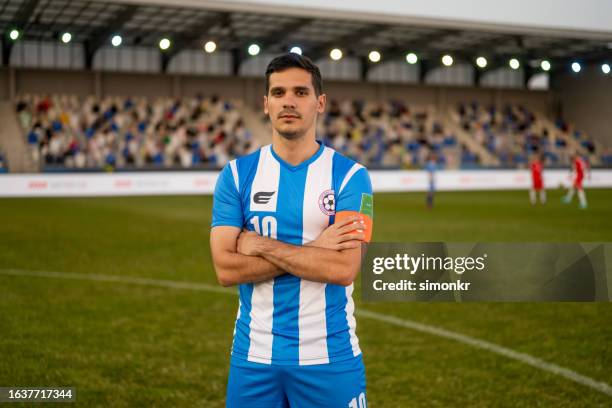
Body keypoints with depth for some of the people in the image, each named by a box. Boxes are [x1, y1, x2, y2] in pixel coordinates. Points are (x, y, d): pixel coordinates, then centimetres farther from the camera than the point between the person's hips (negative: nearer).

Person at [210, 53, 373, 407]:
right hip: (253, 355, 2)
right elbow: (226, 268, -9)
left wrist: (260, 245, -13)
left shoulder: (350, 176, -5)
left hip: (330, 356, -1)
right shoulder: (237, 175, 0)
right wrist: (313, 248, -15)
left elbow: (344, 268, -17)